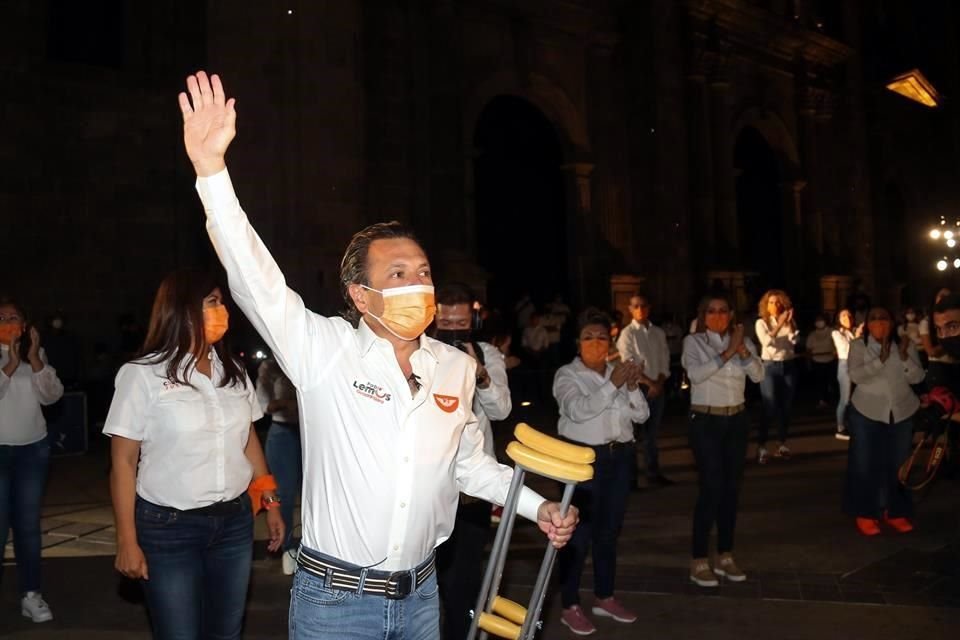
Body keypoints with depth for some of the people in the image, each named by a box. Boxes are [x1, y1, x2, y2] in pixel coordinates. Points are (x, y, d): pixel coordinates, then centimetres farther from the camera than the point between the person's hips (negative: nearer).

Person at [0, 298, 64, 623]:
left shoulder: (36, 353, 6)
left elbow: (52, 396, -3)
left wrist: (34, 359, -13)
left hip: (33, 448, 3)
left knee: (28, 525, 8)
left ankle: (31, 594, 17)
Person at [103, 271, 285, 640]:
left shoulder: (233, 371, 5)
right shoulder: (142, 374, -8)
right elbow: (124, 464, -7)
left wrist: (270, 503, 13)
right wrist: (127, 541, -9)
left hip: (235, 521, 4)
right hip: (168, 528, -4)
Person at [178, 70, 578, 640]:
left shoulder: (456, 366, -1)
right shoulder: (324, 351, -13)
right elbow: (254, 276, -25)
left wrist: (538, 506, 5)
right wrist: (211, 166, -35)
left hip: (420, 594, 4)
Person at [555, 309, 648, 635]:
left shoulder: (618, 371, 10)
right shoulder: (567, 375, -5)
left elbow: (641, 415, 4)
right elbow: (578, 410, -23)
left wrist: (632, 388, -14)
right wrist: (612, 385, -31)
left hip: (620, 456, 6)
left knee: (609, 531, 15)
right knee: (579, 532, -4)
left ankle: (604, 598, 29)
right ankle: (570, 607, 7)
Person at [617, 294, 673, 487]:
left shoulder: (659, 333, 10)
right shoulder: (627, 333, -4)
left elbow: (665, 359, 7)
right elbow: (628, 363, -11)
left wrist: (659, 383, -7)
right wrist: (649, 383, -13)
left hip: (658, 387, 4)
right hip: (637, 387, -4)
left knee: (652, 432, 12)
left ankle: (653, 474, 19)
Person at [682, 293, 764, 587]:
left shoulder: (742, 340, 7)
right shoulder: (693, 341, -5)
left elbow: (759, 375, -6)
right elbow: (696, 373, -22)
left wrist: (742, 349, -20)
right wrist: (728, 352, -23)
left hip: (736, 420, 5)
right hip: (706, 422, -5)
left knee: (731, 489, 9)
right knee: (711, 489, -8)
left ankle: (725, 557, 20)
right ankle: (699, 562, 1)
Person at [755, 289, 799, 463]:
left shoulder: (788, 323, 9)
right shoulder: (761, 322, 0)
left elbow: (794, 341, -7)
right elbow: (767, 341, -17)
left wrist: (789, 322, -16)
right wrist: (779, 324, -18)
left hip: (788, 366, 4)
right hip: (770, 366, -4)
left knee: (786, 406, 6)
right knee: (769, 407, -12)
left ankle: (782, 445, 15)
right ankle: (762, 447, -9)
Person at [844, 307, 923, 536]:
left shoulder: (906, 346, 3)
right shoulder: (858, 346, -4)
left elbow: (917, 377, -3)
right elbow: (856, 376, -16)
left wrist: (905, 357, -20)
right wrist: (881, 359, -25)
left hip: (902, 413, 3)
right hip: (867, 413, -2)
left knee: (898, 464, 8)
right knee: (865, 464, 0)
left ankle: (896, 512, 19)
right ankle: (865, 514, 9)